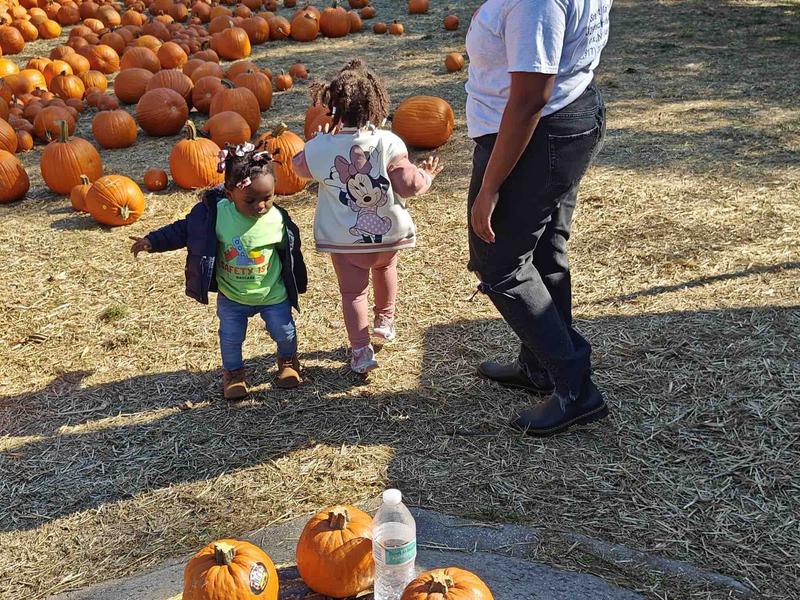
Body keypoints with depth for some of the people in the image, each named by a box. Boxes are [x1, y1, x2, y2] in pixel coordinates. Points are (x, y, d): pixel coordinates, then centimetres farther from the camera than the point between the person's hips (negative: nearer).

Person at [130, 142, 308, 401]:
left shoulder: (278, 220, -18)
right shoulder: (217, 213, -20)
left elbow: (290, 251, -2)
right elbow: (184, 230, -5)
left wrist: (296, 285, 7)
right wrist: (152, 241, -10)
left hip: (273, 295, 0)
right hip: (232, 296, 0)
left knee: (285, 333, 12)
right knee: (230, 338, 11)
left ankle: (288, 361, 45)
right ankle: (233, 372, 40)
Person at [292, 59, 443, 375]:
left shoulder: (319, 148, -11)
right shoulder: (388, 143, -16)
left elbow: (300, 166, 10)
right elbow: (408, 184, -14)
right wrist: (426, 175, 7)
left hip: (344, 239, -1)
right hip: (388, 232, 1)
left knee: (353, 291, 8)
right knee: (385, 268, 31)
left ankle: (361, 351, -2)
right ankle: (385, 321, 45)